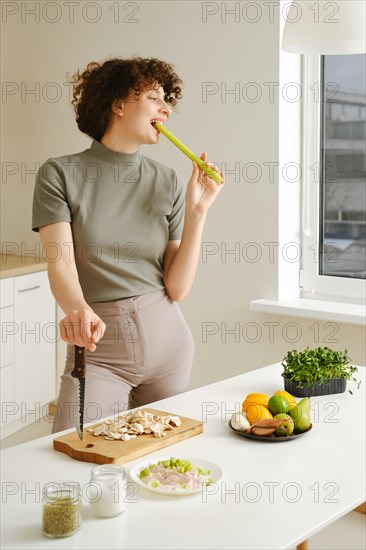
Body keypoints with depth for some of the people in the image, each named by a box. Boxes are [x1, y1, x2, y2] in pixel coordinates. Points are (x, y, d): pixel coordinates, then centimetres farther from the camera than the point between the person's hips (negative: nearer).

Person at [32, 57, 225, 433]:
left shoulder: (168, 182, 3)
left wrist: (196, 211, -9)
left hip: (167, 342, 3)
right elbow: (60, 264, -17)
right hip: (98, 349, -3)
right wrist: (79, 311, -37)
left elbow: (177, 288, 0)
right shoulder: (60, 174, -5)